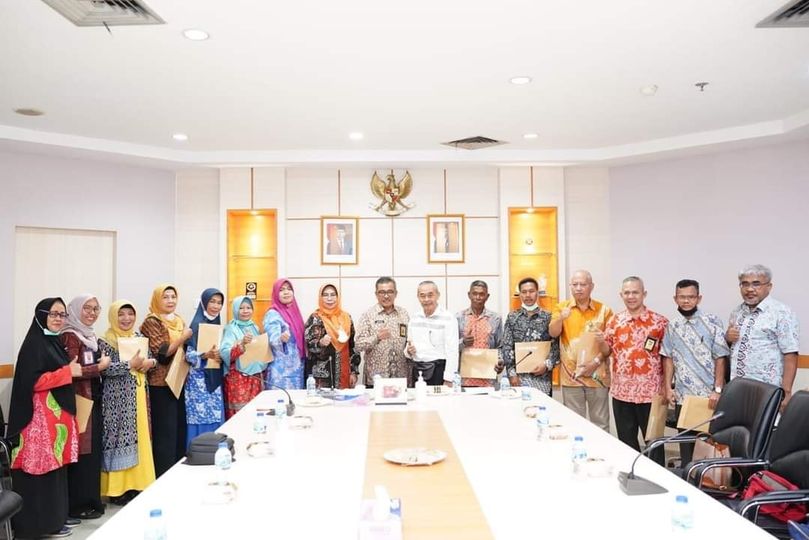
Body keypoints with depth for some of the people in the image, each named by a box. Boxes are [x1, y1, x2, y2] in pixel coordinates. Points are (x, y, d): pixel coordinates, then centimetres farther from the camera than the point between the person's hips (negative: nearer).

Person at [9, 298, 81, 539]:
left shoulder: (54, 342, 15)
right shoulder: (34, 344, -11)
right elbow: (33, 381, -19)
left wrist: (73, 369, 9)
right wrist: (68, 372, -16)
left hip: (57, 411, 9)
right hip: (41, 414, -9)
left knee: (55, 466, 12)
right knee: (44, 467, -3)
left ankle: (54, 517, 19)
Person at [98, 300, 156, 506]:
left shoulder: (138, 336, 12)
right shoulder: (106, 341, -7)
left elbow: (151, 358, 17)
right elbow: (105, 369, -18)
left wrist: (150, 362, -4)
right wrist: (130, 364, -20)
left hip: (138, 396, 6)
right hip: (119, 399, -6)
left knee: (140, 436, 9)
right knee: (121, 437, -4)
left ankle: (137, 482, 19)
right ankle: (119, 488, 7)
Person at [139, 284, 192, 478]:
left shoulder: (179, 321, 14)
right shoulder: (151, 322, -8)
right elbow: (162, 352, -17)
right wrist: (183, 337, -17)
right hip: (161, 384, -7)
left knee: (180, 428, 12)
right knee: (165, 431, -3)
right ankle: (163, 475, 6)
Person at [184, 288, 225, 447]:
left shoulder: (218, 324, 11)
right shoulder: (196, 325, -9)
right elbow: (188, 354, -16)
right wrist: (206, 355, -32)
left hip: (214, 378, 7)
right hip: (199, 379, -7)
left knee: (215, 418, 8)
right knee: (201, 418, -5)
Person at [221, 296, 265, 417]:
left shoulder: (254, 328, 12)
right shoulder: (231, 329, -6)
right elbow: (225, 354, -18)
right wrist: (242, 343, -30)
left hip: (256, 377, 6)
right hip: (238, 379, -6)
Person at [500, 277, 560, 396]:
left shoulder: (548, 317, 4)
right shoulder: (512, 317, 5)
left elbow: (557, 345, 1)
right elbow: (506, 347, 1)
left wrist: (548, 364, -14)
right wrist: (511, 373, -7)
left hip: (542, 377, 0)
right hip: (518, 375, 0)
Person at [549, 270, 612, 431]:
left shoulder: (604, 310, 2)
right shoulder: (561, 308, 4)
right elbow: (553, 333, -10)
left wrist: (597, 361, -10)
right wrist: (561, 318, -29)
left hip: (597, 375, 0)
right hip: (571, 376, 0)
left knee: (601, 424, 8)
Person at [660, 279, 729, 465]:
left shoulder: (712, 322, -5)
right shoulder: (672, 325, 6)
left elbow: (720, 358, -6)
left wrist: (718, 390, -11)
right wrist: (667, 387, 4)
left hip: (708, 395, -3)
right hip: (682, 395, 4)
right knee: (685, 441, 13)